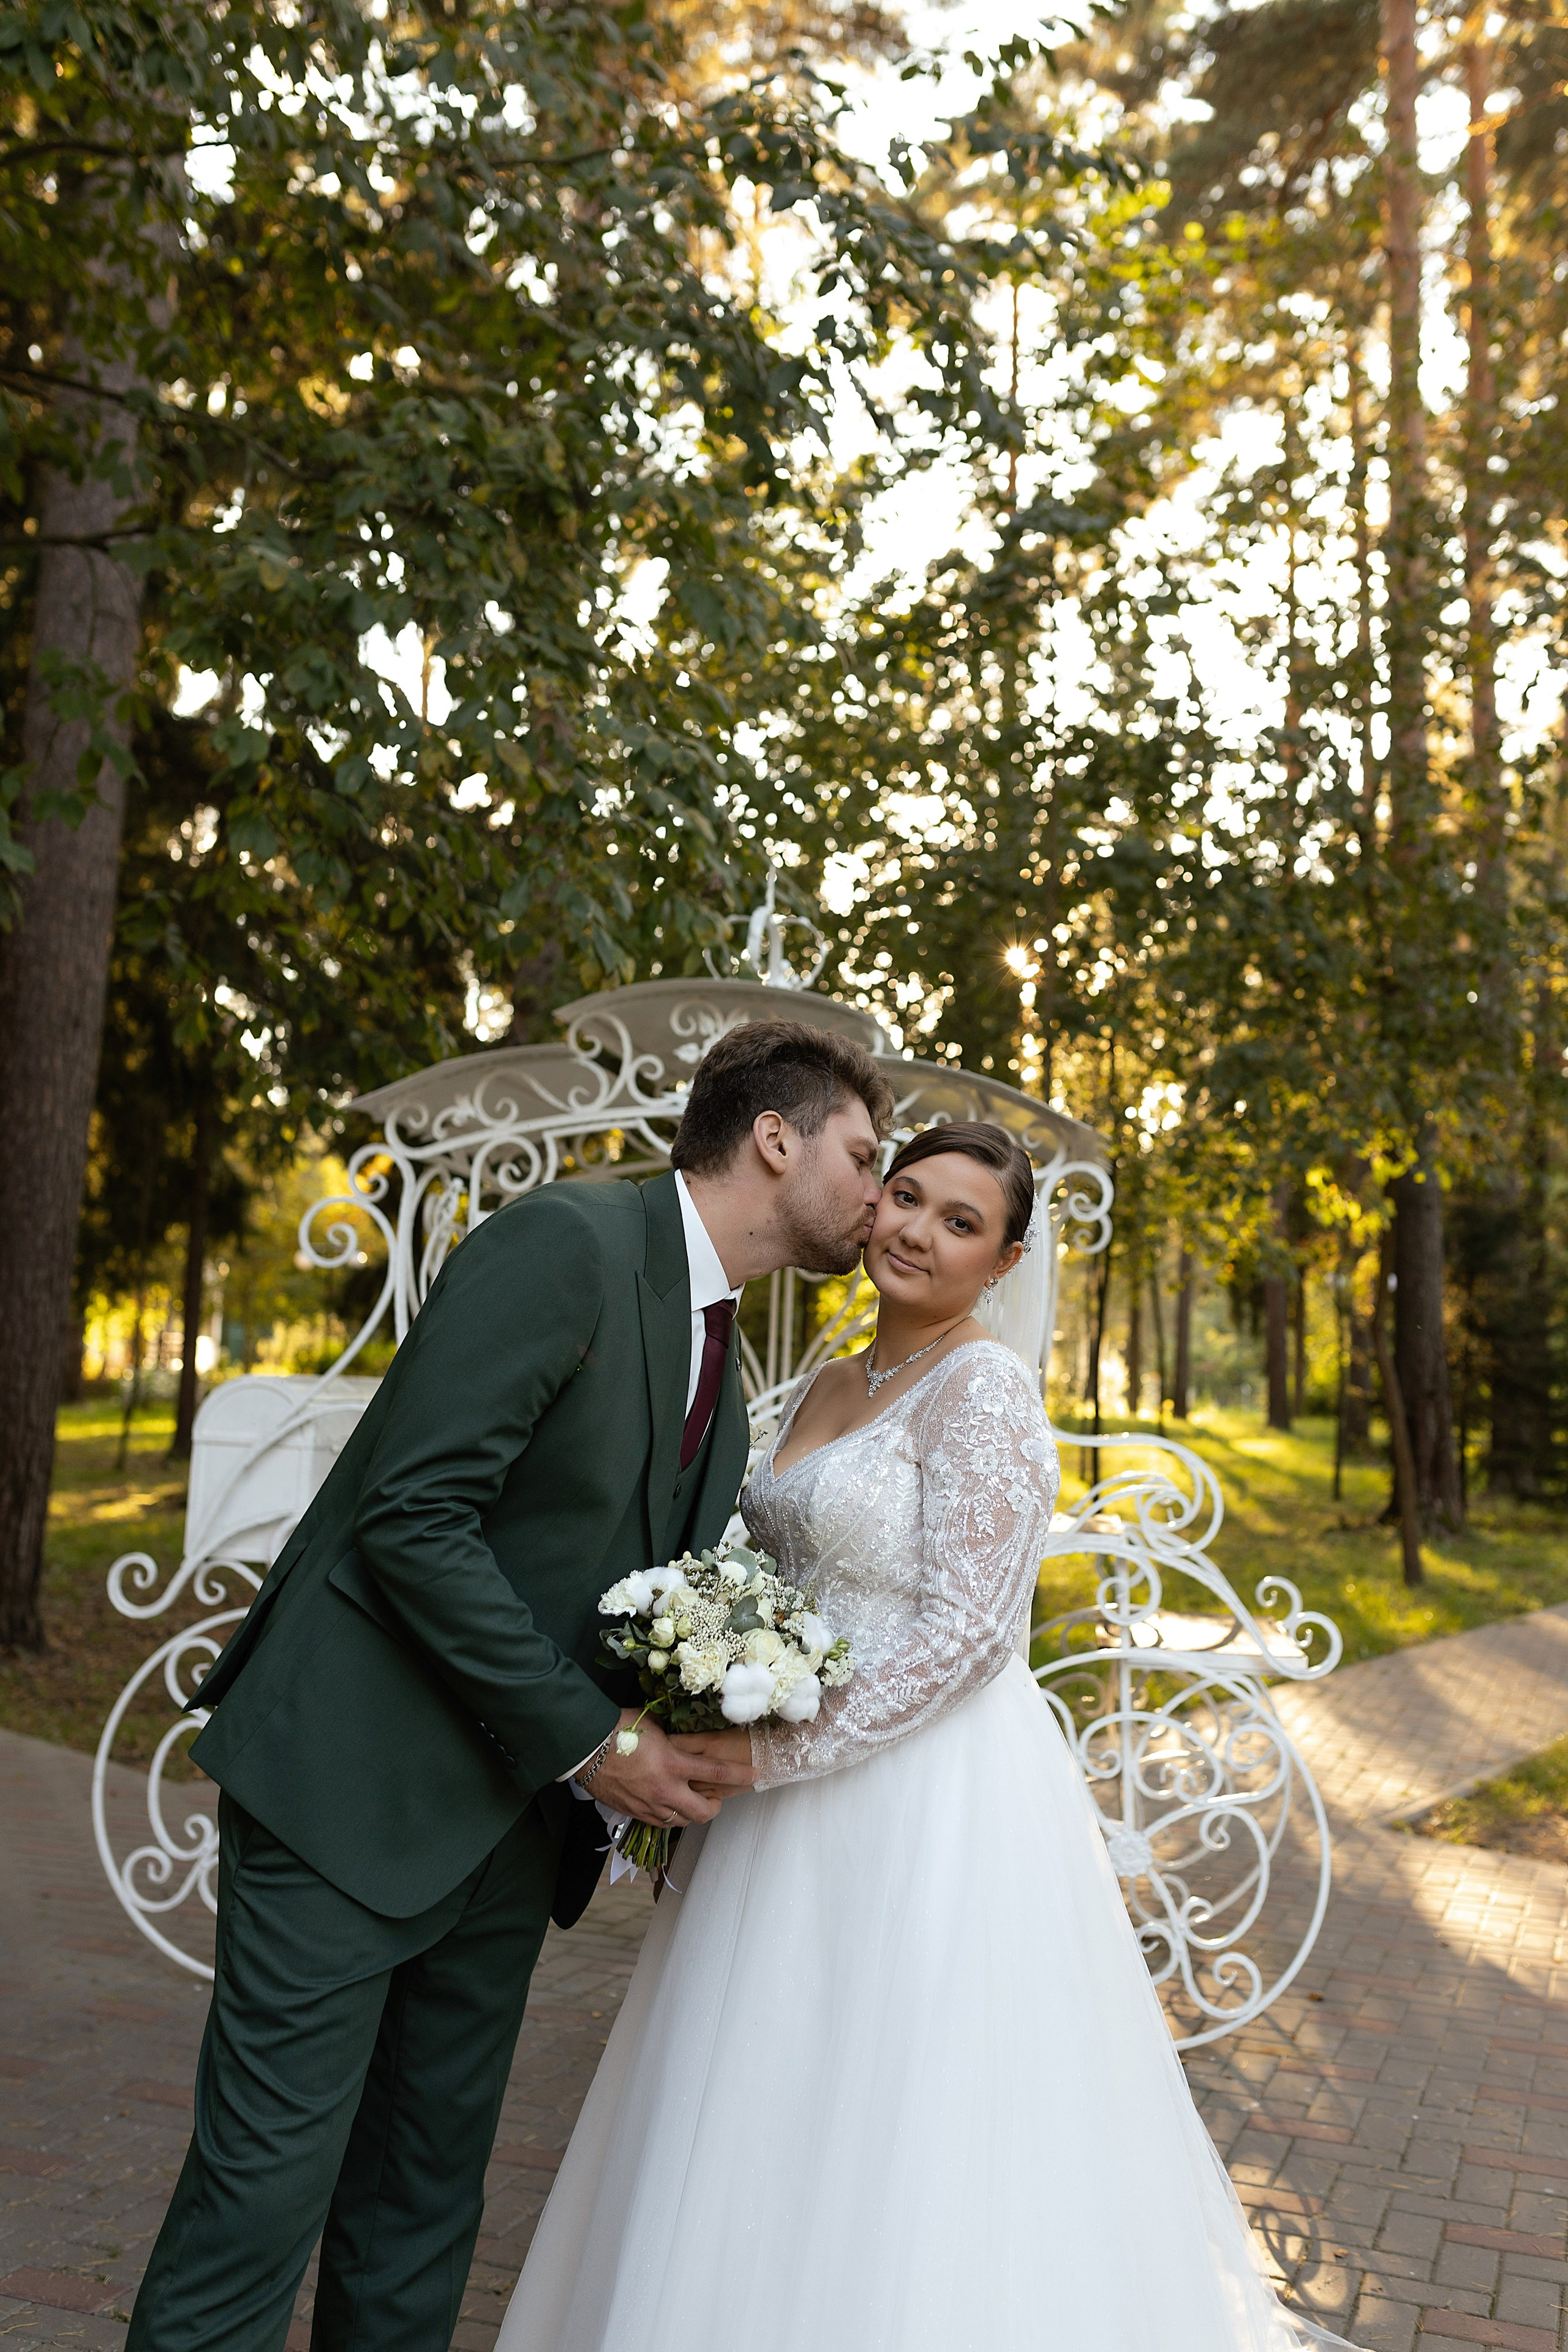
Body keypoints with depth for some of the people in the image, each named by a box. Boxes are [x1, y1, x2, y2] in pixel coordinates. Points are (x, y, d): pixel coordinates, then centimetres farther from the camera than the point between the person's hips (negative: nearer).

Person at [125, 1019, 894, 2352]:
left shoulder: (722, 1371, 13)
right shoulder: (566, 1244, -15)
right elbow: (414, 1515, -21)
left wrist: (679, 1757, -4)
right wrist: (585, 1737, -17)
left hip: (511, 1826, 8)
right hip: (352, 1785, -8)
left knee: (428, 2203, 14)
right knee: (267, 2180, -1)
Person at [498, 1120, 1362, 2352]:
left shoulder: (984, 1386, -13)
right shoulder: (825, 1387, 11)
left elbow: (967, 1630, -19)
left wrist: (777, 1751, -18)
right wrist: (728, 1728, 4)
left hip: (934, 1800, -8)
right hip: (804, 1800, 8)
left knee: (904, 2136, 3)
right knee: (775, 2141, 17)